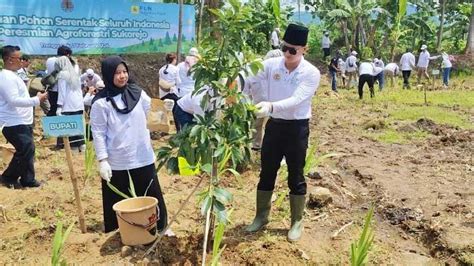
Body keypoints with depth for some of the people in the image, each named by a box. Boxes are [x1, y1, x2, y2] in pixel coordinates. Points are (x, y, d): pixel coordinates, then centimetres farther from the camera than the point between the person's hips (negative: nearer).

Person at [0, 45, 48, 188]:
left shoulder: (12, 75, 16)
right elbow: (13, 100, -26)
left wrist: (35, 99, 19)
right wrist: (36, 100, -24)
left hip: (22, 122, 11)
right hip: (14, 124, -11)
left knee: (28, 150, 13)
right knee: (25, 150, -9)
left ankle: (28, 179, 21)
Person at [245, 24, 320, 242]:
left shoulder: (311, 73, -13)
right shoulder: (271, 64, -5)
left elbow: (296, 100, -25)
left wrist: (271, 105, -40)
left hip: (297, 128, -3)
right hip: (274, 124, 3)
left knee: (296, 177, 8)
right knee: (266, 173, 13)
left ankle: (297, 222, 26)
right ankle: (261, 216, 31)